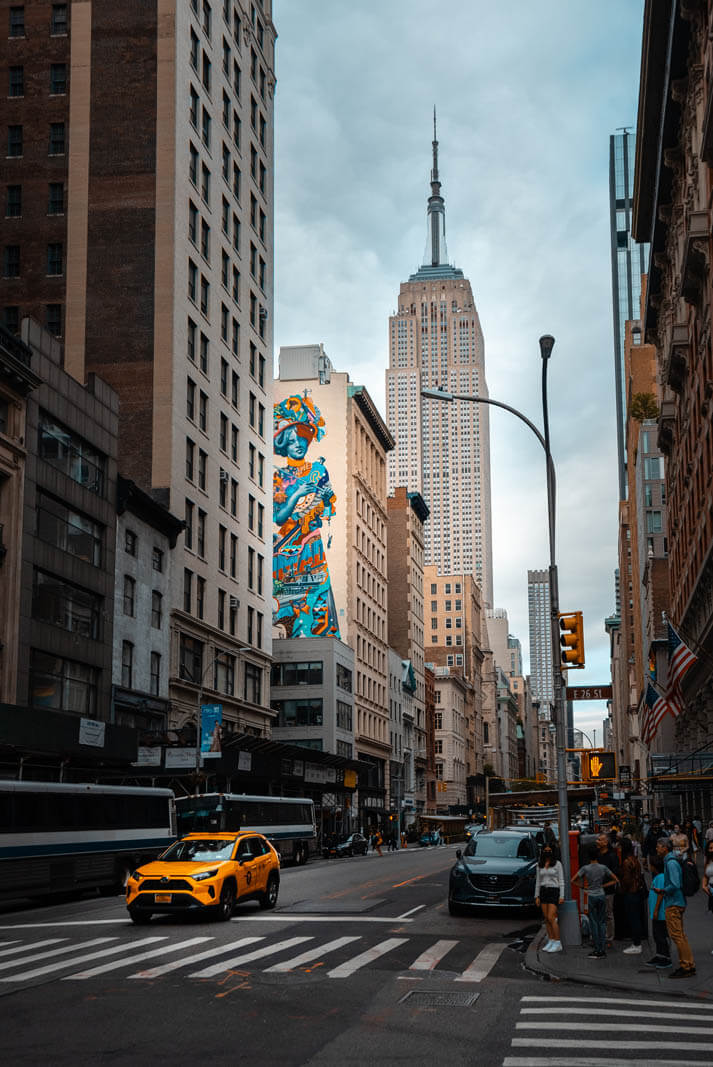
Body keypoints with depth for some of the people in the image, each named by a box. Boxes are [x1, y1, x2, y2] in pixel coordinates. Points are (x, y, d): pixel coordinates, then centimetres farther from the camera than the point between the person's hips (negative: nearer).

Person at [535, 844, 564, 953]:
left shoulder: (557, 864, -3)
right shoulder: (540, 865, 10)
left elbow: (561, 880, -4)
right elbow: (538, 881, 13)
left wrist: (562, 896, -9)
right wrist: (537, 896, 7)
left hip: (554, 891, -5)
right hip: (543, 892, 5)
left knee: (551, 918, -12)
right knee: (546, 919, 4)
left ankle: (558, 943, -7)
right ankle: (551, 941, 11)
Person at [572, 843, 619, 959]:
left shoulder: (585, 868, -8)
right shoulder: (603, 868, -2)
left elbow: (573, 881, -7)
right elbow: (615, 880, 5)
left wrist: (583, 886, 5)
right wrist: (603, 886, 7)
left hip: (591, 896, -2)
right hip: (602, 895, 2)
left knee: (594, 923, 3)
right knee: (602, 922, 7)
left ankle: (597, 950, 2)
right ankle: (603, 950, 5)